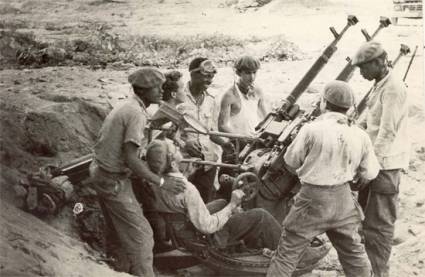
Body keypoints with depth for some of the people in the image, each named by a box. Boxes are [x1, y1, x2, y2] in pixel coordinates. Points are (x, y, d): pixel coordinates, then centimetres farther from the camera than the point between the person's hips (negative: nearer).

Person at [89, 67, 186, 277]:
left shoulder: (126, 107, 8)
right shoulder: (136, 114, -22)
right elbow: (130, 159, -26)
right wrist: (161, 182, -19)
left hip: (101, 172, 10)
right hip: (113, 180, -10)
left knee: (117, 229, 24)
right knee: (139, 234, -3)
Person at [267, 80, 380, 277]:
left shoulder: (311, 129, -15)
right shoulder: (360, 136, -3)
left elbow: (290, 162, -4)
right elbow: (369, 174, 3)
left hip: (313, 199, -4)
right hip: (343, 199, 4)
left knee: (287, 253, 6)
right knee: (353, 252, 22)